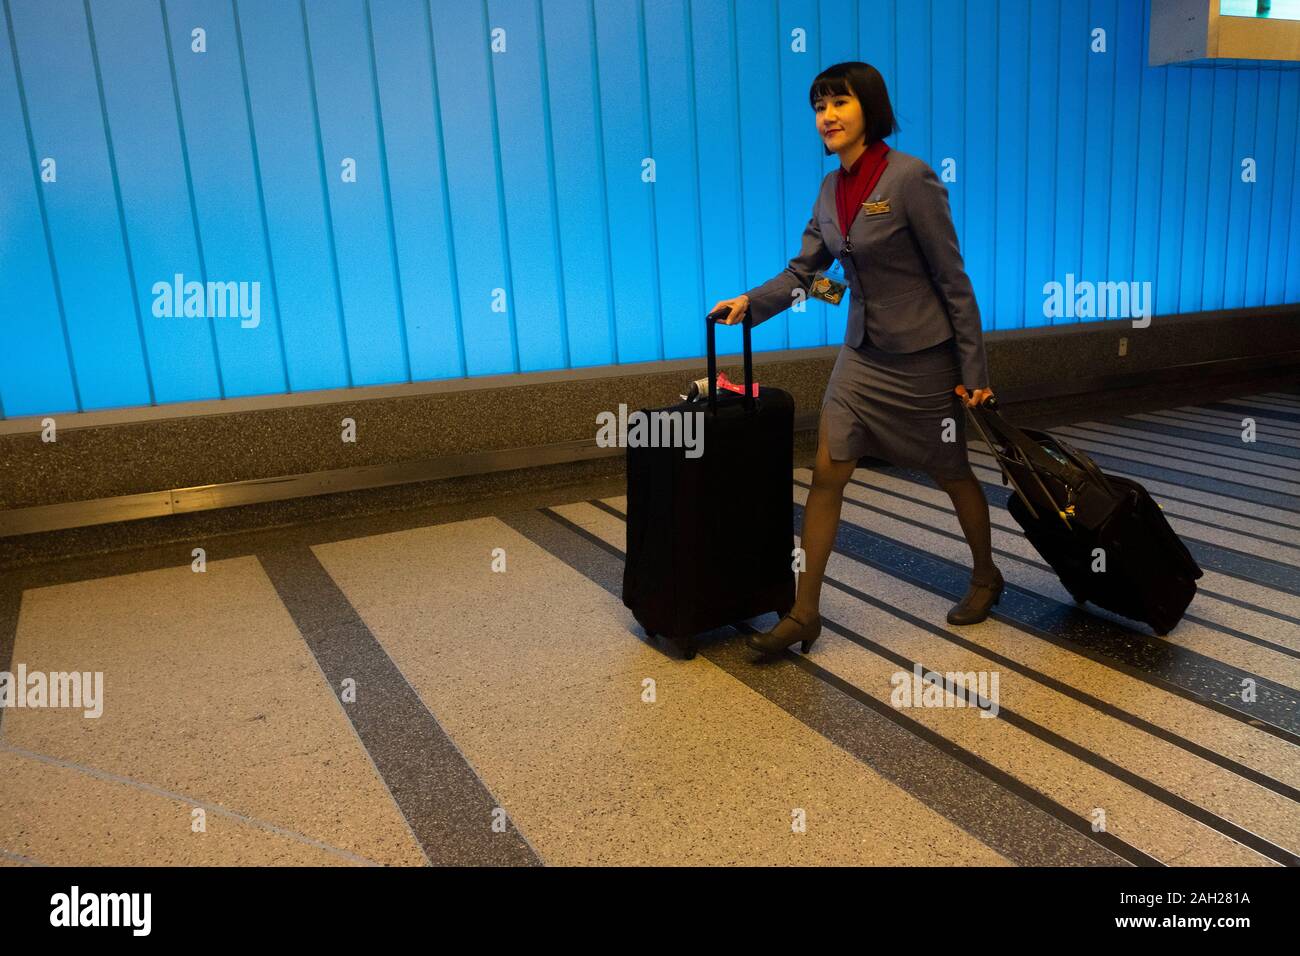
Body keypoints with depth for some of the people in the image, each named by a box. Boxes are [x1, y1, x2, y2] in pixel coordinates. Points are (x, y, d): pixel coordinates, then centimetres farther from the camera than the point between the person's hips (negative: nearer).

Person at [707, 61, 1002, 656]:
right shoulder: (831, 189, 4)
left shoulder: (910, 178, -16)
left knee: (951, 474, 12)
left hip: (922, 356, -6)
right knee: (826, 474, -1)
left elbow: (953, 279, -14)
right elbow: (804, 270, 8)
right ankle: (804, 612, 8)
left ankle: (986, 578, 39)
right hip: (862, 354, 6)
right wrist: (751, 302, -11)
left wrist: (973, 371, -13)